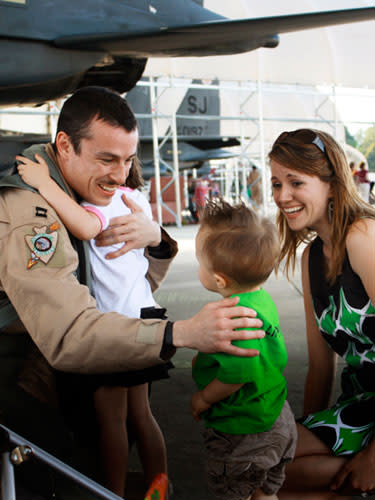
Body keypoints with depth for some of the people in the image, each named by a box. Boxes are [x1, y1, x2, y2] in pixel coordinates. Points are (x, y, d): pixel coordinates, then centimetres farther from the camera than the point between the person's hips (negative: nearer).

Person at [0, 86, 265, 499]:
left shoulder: (85, 194, 5)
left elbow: (142, 285, 8)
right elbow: (67, 334, -36)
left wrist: (155, 238, -13)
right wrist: (182, 333, -43)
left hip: (47, 368, 9)